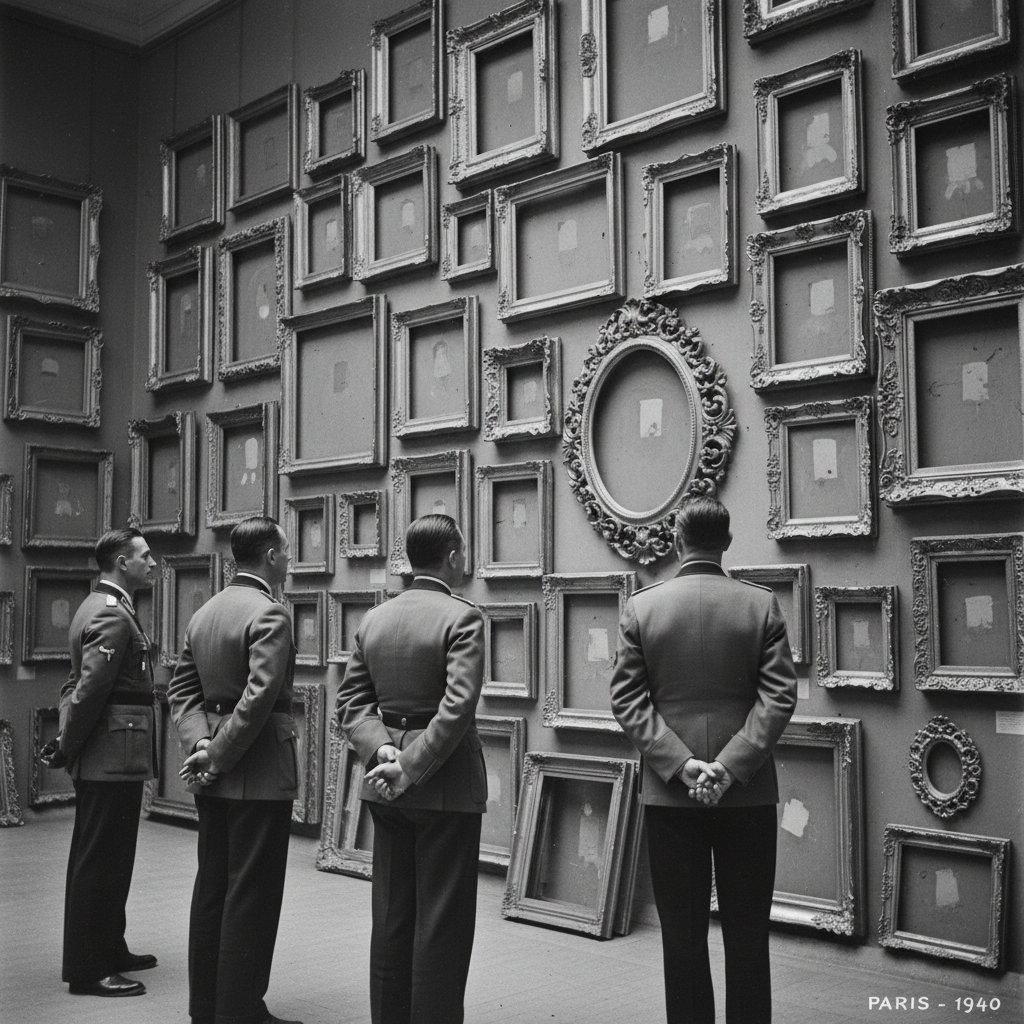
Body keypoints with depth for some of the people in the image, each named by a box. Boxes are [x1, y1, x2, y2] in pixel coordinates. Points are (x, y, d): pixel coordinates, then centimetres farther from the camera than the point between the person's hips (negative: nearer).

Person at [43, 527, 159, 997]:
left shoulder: (100, 607, 16)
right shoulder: (112, 615, -17)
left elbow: (80, 683, 17)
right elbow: (90, 688, -23)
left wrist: (64, 743, 13)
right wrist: (66, 747, -13)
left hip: (107, 759, 10)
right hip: (114, 758, -10)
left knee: (103, 860, 18)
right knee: (100, 861, -2)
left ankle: (108, 950, 30)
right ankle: (88, 970, 6)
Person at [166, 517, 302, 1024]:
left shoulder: (204, 612, 11)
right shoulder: (269, 615, -16)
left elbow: (181, 688, 9)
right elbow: (258, 697, -24)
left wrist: (201, 743, -2)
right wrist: (220, 756, -16)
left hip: (213, 778, 9)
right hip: (260, 772, -8)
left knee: (212, 886, 15)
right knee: (251, 894, 0)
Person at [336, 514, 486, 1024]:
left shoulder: (372, 619, 7)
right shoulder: (462, 617, -13)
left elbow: (351, 701, 3)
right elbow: (457, 708, -22)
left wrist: (382, 750, -7)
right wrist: (411, 768, -16)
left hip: (386, 790, 6)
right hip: (446, 789, -6)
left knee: (391, 918, 15)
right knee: (442, 921, 3)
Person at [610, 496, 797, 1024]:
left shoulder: (640, 607, -2)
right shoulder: (762, 604, -3)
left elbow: (627, 699, -6)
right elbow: (779, 696, -8)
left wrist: (680, 763, -9)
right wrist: (731, 765, -10)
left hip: (668, 794, 0)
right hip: (748, 792, 0)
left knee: (682, 934, 8)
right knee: (747, 932, 10)